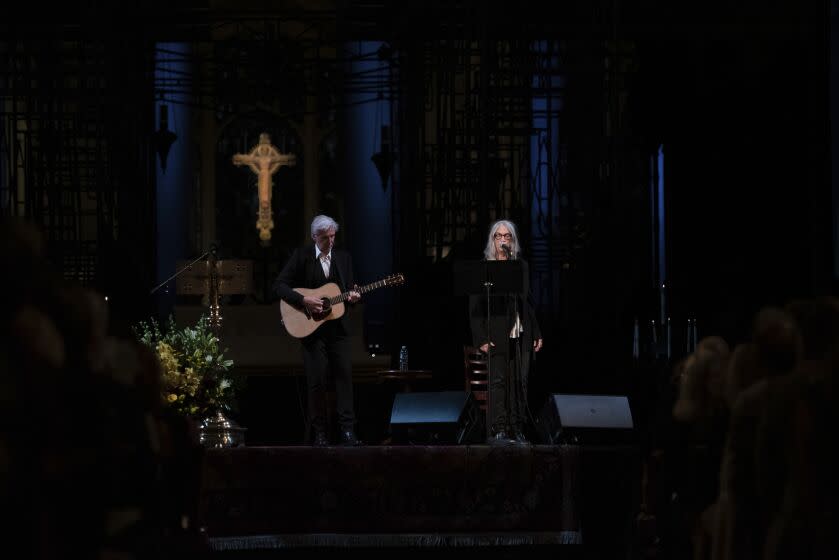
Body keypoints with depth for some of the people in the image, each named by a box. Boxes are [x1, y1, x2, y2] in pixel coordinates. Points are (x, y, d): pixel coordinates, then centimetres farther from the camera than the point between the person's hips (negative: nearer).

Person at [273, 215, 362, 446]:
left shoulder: (343, 257, 9)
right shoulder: (301, 256, -1)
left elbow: (349, 289, 13)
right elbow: (279, 286, -5)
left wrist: (353, 296, -10)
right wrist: (304, 300, -17)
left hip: (338, 326, 3)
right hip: (311, 327, -3)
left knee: (344, 376, -4)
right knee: (317, 379, -2)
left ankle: (347, 430, -4)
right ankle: (319, 432, 5)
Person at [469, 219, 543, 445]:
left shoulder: (521, 266, 14)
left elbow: (528, 302, 17)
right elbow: (475, 306, -3)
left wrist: (536, 333, 11)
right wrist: (481, 338, -11)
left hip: (520, 335, 4)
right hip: (497, 336, -4)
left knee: (520, 381, 2)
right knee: (498, 380, -6)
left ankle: (517, 430, 5)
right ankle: (498, 430, -5)